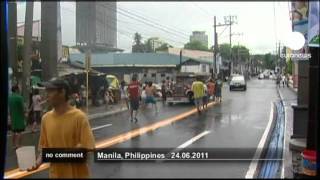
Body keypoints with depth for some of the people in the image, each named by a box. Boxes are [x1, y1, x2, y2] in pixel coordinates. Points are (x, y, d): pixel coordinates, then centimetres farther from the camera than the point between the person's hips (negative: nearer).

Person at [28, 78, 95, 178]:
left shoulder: (79, 117, -15)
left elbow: (87, 149, -16)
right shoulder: (46, 118, 0)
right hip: (55, 174, 4)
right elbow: (44, 147, 9)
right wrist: (39, 160, -10)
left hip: (77, 175, -4)